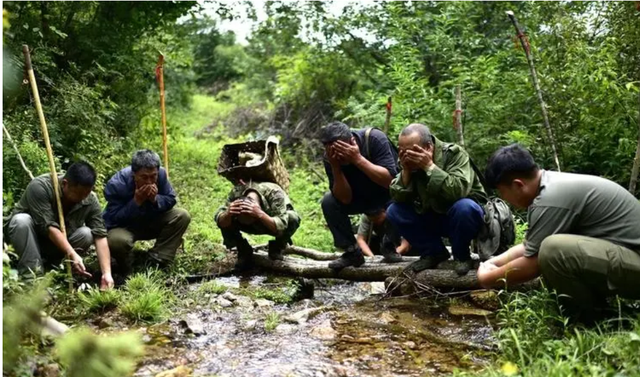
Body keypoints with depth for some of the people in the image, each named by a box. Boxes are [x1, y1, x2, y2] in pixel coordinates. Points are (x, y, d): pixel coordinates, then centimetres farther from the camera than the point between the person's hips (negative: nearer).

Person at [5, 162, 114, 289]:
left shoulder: (91, 201, -20)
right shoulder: (40, 186, -30)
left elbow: (100, 235, -25)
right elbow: (48, 226, -35)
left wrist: (107, 273, -35)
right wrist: (72, 254, -44)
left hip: (61, 242, 3)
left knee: (86, 234, -25)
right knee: (21, 220, -33)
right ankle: (32, 273, -25)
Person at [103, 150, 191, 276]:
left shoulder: (161, 174, -19)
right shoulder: (116, 184, -28)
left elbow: (171, 200, -8)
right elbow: (114, 218, -27)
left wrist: (155, 199, -29)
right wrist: (136, 201, -35)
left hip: (151, 223, 5)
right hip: (123, 226, -5)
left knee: (182, 216, -16)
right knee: (117, 240, -39)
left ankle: (155, 262, -13)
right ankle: (127, 271, -3)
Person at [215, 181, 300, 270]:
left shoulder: (274, 193, -38)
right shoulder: (237, 192, -30)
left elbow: (280, 227, -44)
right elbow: (219, 222, -29)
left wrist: (260, 214, -59)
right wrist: (227, 214, -51)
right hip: (255, 227, 2)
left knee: (293, 218, -35)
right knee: (225, 222, -25)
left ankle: (276, 249, -7)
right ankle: (244, 252, 0)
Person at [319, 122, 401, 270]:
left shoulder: (375, 139, -29)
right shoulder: (330, 157, -20)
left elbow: (390, 180, -38)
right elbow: (345, 199, -24)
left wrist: (358, 159, -45)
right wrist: (335, 167, -37)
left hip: (390, 194, -3)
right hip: (361, 198, 3)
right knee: (328, 202, -20)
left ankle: (389, 245, -4)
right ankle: (352, 252, -5)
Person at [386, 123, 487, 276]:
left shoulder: (454, 153, -22)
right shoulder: (408, 161, -8)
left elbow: (459, 191, -39)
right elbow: (397, 198, -15)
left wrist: (429, 166, -38)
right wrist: (405, 171, -29)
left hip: (466, 213, -5)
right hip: (432, 217, 5)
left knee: (465, 207, -38)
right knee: (394, 211, -13)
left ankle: (462, 255, -10)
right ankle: (435, 252, 1)